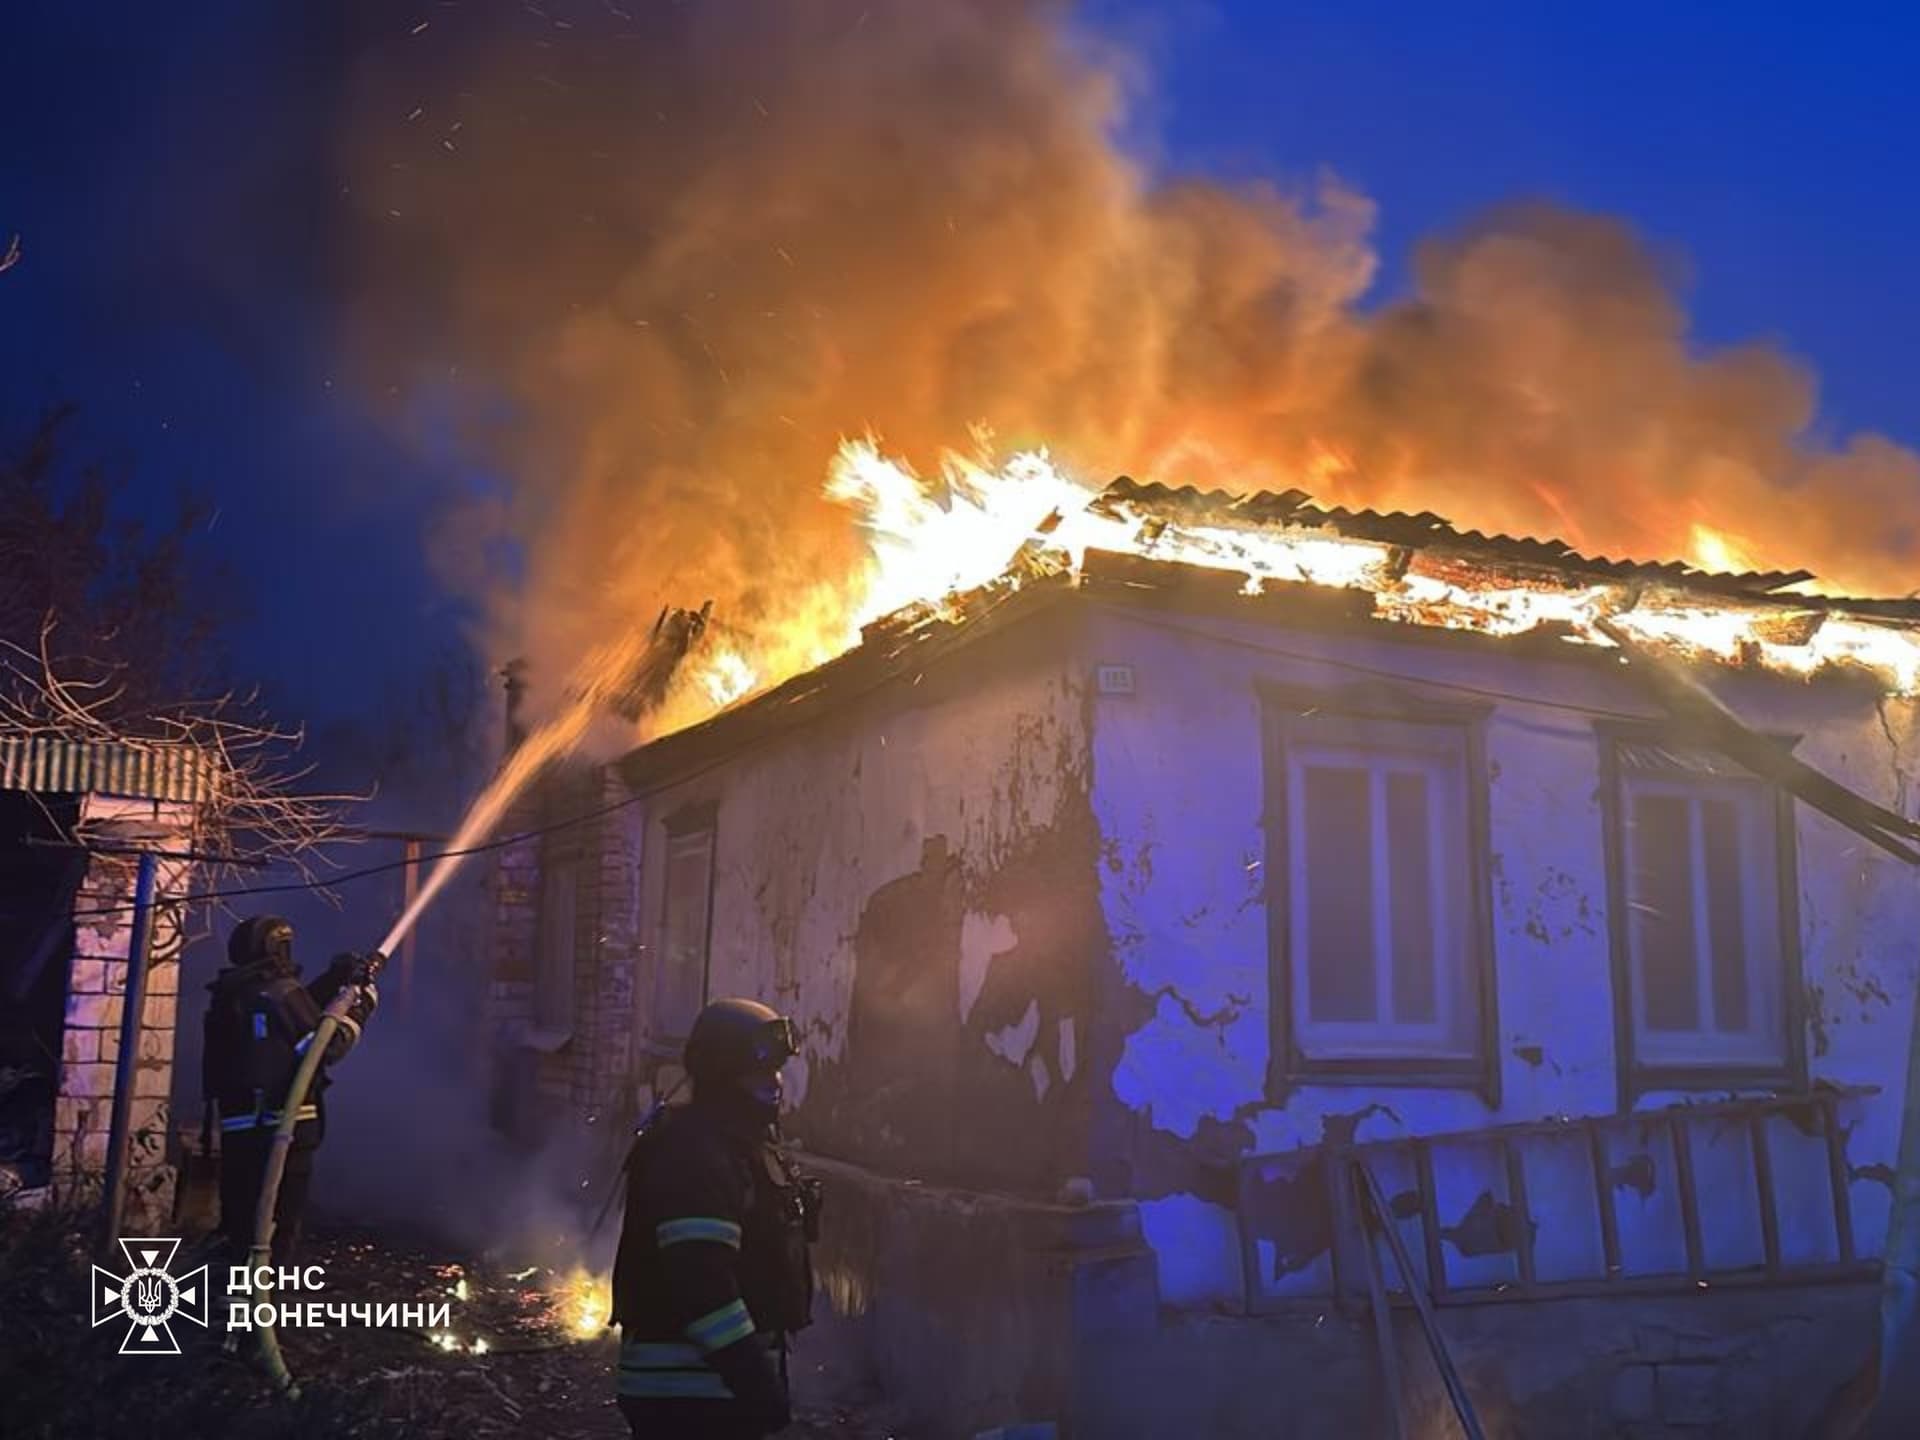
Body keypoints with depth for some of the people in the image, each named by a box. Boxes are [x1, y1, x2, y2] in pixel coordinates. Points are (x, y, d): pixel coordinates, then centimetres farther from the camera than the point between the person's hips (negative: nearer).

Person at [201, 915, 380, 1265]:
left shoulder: (228, 997, 12)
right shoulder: (281, 991, -12)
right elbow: (326, 1047, -12)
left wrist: (336, 981, 19)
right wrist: (360, 1005, -1)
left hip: (236, 1129, 7)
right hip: (283, 1128, -7)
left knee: (240, 1227, 17)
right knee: (278, 1230, 1)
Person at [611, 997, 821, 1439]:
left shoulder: (743, 1145, 15)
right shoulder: (694, 1154, -19)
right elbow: (701, 1281, -28)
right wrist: (758, 1381, -27)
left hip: (725, 1385, 10)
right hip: (692, 1399, -10)